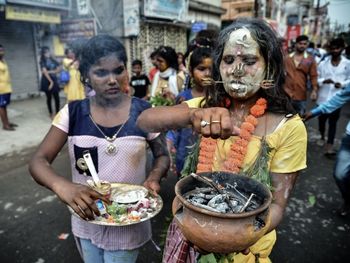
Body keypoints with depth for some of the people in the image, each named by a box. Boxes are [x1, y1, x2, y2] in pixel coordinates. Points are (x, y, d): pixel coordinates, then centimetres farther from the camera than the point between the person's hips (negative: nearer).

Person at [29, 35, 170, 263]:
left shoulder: (144, 112, -13)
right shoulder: (73, 113, -10)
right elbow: (38, 161, -13)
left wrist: (154, 178, -23)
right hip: (86, 222, 3)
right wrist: (62, 186, -34)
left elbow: (162, 155, -1)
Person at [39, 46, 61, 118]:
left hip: (54, 80, 3)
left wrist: (50, 72, -11)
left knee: (56, 97, 0)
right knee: (49, 98, 5)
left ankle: (57, 112, 10)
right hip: (46, 81, -3)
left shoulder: (53, 60, 10)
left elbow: (59, 69, 2)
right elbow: (45, 72, -11)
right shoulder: (42, 62, -3)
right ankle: (51, 113, 15)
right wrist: (51, 81, -15)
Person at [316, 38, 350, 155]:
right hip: (323, 97, 2)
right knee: (322, 119, 14)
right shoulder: (323, 63, 2)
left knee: (333, 121, -1)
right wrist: (324, 81, -18)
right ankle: (322, 137, 39)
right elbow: (316, 78, 2)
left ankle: (329, 145, 0)